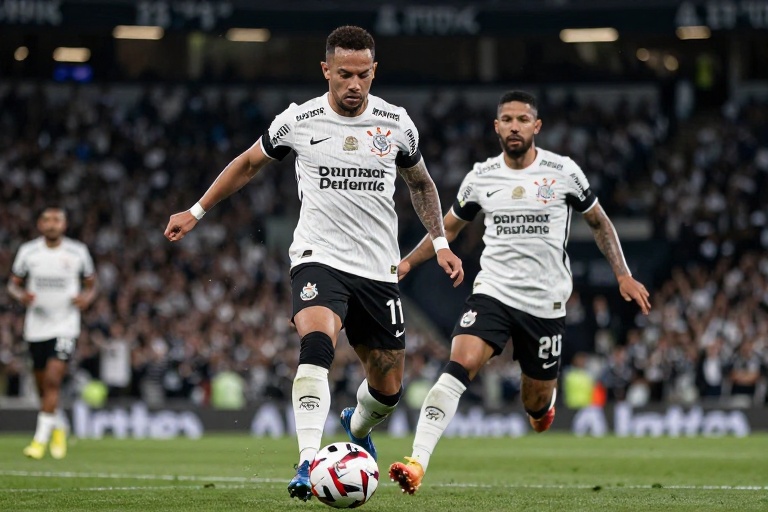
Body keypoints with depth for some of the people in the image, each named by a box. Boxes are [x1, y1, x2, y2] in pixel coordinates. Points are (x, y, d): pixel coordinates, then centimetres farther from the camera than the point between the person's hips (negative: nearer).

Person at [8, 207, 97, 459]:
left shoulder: (78, 252, -1)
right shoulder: (28, 251, 0)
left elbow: (91, 284, 11)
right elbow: (13, 284, 9)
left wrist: (86, 297, -11)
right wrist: (21, 295, -13)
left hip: (65, 325, -2)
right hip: (36, 326, 2)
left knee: (53, 380, -17)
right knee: (43, 386, 10)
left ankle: (41, 439, -15)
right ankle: (59, 428, 36)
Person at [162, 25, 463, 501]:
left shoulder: (396, 123, 1)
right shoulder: (298, 121, -4)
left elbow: (420, 183, 20)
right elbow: (248, 164, 14)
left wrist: (441, 243, 13)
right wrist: (196, 212, 14)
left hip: (379, 269, 3)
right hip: (319, 260, -3)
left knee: (388, 388, 8)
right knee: (317, 343, -32)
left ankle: (358, 426, 45)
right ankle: (308, 464, -36)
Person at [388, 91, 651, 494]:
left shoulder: (563, 172, -2)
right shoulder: (481, 177, 3)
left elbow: (598, 222, 10)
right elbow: (449, 226, 17)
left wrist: (623, 276, 3)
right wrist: (407, 262, 5)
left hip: (546, 303, 0)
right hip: (492, 291, 0)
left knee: (536, 405, 8)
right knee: (459, 366, -25)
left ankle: (545, 401, 49)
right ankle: (417, 463, -31)